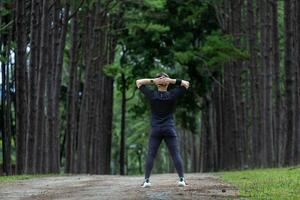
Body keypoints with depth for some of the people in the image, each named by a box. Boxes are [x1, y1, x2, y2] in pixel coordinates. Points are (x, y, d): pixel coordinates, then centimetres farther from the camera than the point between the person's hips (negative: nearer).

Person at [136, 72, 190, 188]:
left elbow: (138, 82, 8)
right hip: (169, 129, 0)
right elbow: (186, 84, 6)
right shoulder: (172, 95, -4)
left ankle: (146, 180, -6)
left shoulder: (152, 95, -3)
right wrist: (172, 81, -5)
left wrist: (153, 80, -4)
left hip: (155, 129, 0)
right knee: (175, 154, 0)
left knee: (150, 155, 1)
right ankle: (182, 179, -6)